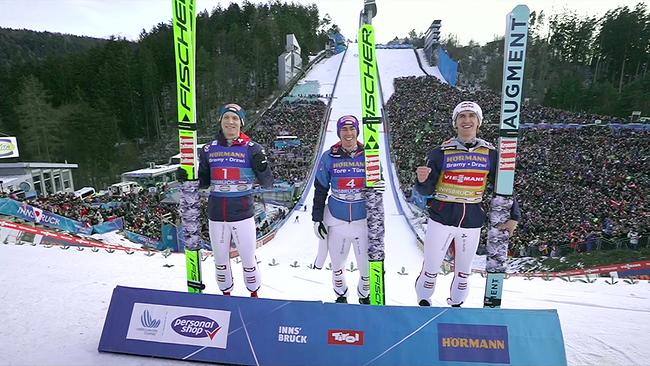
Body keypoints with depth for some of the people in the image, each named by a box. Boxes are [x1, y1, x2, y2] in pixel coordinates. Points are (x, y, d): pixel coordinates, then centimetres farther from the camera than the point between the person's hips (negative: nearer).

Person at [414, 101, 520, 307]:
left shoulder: (489, 153, 1)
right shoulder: (441, 152, -6)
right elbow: (427, 190, -5)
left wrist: (513, 216, 1)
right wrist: (422, 181, -27)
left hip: (472, 220, 3)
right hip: (442, 218, -2)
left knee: (464, 270, 17)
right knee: (431, 267, 6)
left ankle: (456, 303, 37)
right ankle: (424, 302, 29)